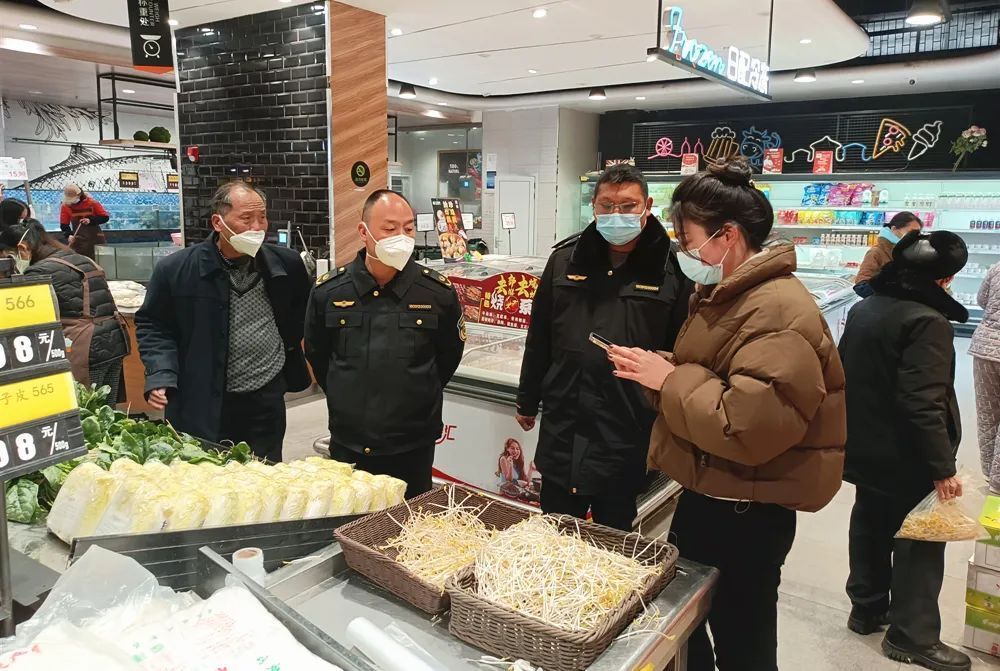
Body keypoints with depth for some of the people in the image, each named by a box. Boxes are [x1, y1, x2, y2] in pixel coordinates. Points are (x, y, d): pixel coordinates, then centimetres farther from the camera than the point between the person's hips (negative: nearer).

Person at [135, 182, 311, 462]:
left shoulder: (287, 264, -1)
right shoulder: (175, 269, -8)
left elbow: (301, 312, 18)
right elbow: (152, 325, 2)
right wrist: (161, 375, -11)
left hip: (267, 400, 2)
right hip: (201, 406, -2)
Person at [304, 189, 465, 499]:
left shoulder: (439, 292, -8)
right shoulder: (328, 291, -5)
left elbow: (449, 354, 7)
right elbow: (316, 354, 11)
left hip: (413, 447, -1)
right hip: (347, 442, 1)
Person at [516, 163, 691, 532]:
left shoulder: (669, 270, -7)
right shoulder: (565, 259, 3)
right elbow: (539, 337, 9)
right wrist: (527, 401, 12)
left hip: (627, 434, -3)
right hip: (562, 428, 3)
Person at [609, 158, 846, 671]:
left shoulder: (778, 312, -24)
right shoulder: (725, 295, 9)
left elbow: (750, 429, -32)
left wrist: (669, 379, -22)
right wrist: (657, 368, 0)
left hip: (746, 513, -10)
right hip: (707, 495, 10)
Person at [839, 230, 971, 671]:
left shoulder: (864, 309, 4)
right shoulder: (927, 322, -22)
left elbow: (846, 373, 13)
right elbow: (924, 404, -26)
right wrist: (943, 467, -20)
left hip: (865, 449, 8)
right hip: (906, 459, -8)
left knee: (870, 525, 19)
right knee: (920, 540, 6)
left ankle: (867, 608, 34)